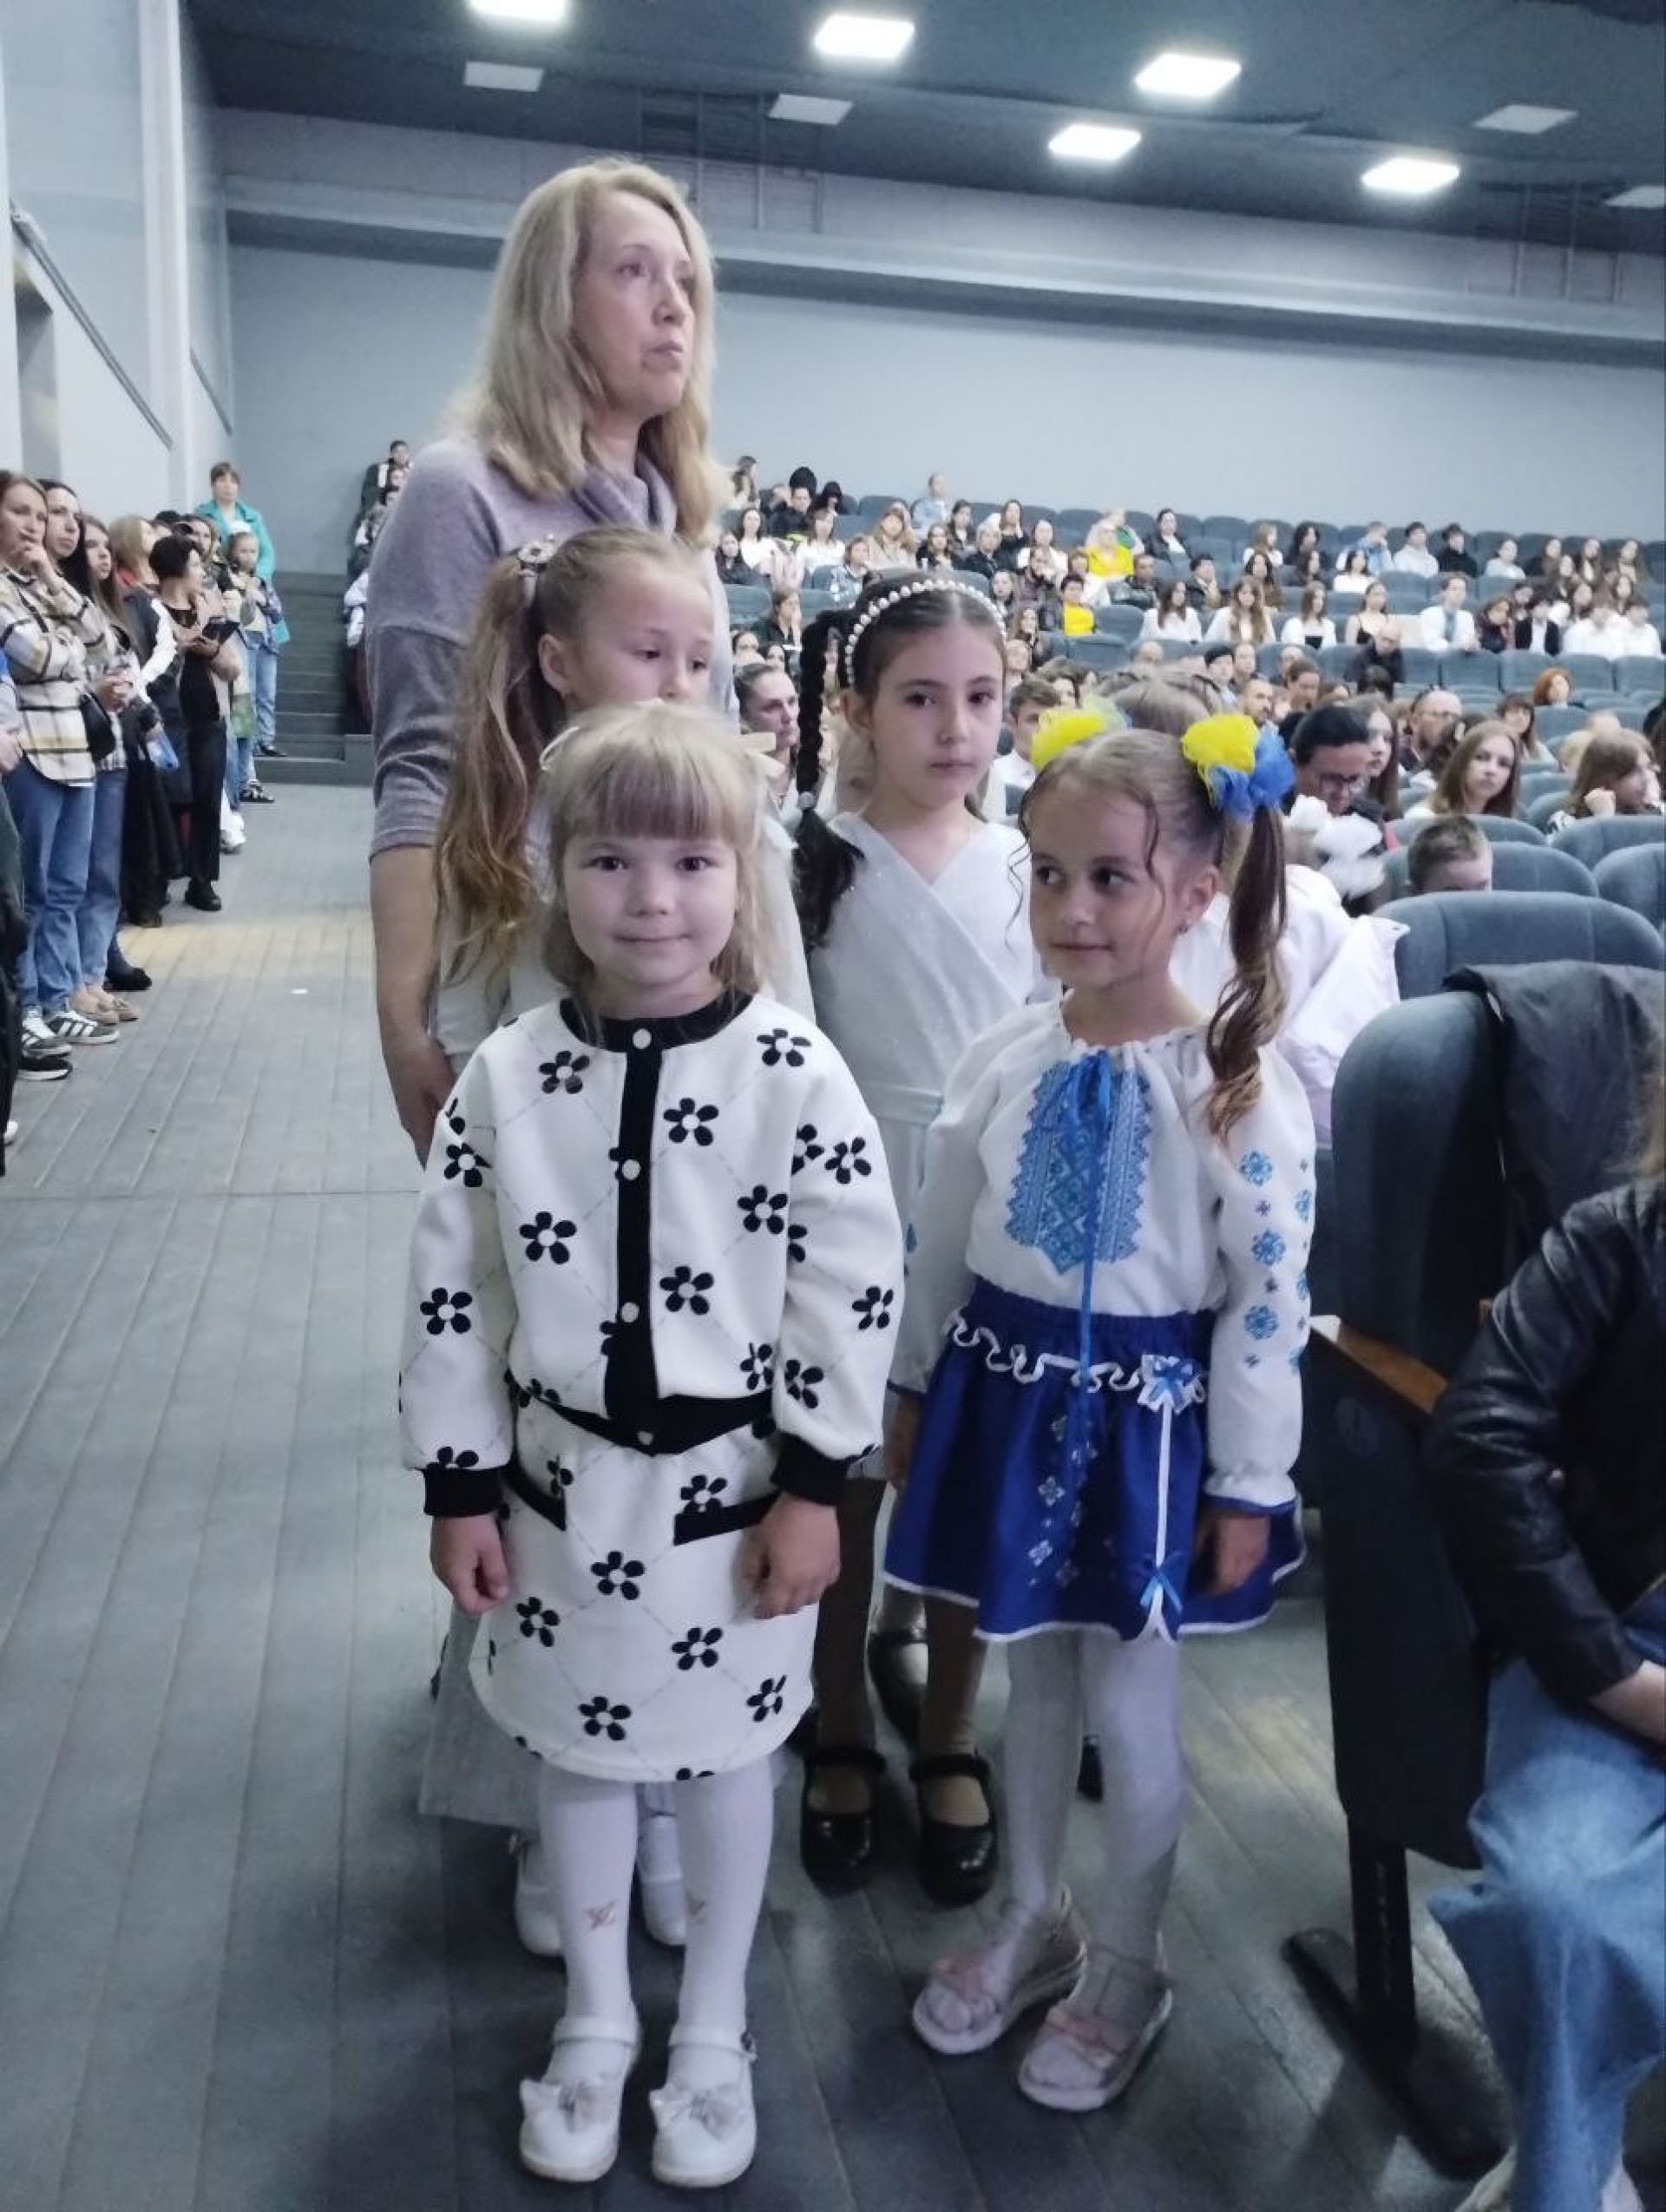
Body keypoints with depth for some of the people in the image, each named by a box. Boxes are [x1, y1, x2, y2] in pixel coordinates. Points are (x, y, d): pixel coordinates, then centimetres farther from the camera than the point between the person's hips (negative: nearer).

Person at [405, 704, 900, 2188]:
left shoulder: (794, 1075, -14)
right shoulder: (508, 1076, -7)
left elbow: (853, 1290, -11)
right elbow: (451, 1291, -1)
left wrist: (815, 1486, -10)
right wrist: (461, 1486, 0)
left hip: (733, 1486, -2)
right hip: (562, 1479, 3)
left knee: (725, 1759, 17)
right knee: (577, 1755, 19)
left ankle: (713, 2037, 41)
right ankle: (596, 2022, 44)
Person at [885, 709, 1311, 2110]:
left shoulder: (1243, 1089, -17)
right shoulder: (1003, 1060, -4)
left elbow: (1270, 1302, -13)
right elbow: (940, 1246, 6)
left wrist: (1247, 1488, -10)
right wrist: (915, 1396, 11)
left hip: (1148, 1424, -4)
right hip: (1011, 1402, 4)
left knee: (1129, 1706, 9)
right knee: (1037, 1680, 20)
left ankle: (1125, 1970, 34)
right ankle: (1034, 1920, 42)